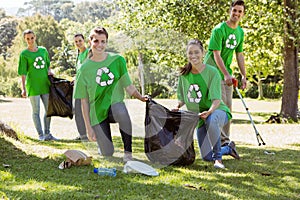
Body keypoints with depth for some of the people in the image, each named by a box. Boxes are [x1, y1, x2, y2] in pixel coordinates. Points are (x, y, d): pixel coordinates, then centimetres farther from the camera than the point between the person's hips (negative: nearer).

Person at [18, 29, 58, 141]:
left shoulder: (43, 50, 10)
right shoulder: (24, 54, -3)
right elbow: (23, 73, -6)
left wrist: (49, 71, 2)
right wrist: (23, 89, -11)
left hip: (45, 84, 5)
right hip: (32, 85, -5)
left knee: (49, 109, 8)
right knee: (36, 111, 0)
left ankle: (47, 133, 18)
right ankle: (40, 134, 5)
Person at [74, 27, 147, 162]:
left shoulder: (117, 60, 0)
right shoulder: (84, 69, -3)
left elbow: (128, 86, 3)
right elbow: (84, 101, -1)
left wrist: (140, 97, -16)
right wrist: (88, 128, -5)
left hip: (115, 104, 0)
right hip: (97, 112, 0)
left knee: (121, 111, -39)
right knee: (107, 154, -9)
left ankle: (128, 153, -23)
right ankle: (101, 143, 30)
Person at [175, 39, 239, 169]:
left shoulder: (212, 72, -16)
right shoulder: (184, 74, -1)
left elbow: (217, 100, -23)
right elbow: (182, 97, 11)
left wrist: (209, 111, -41)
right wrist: (177, 107, -9)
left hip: (218, 111, -5)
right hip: (200, 118, 5)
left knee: (211, 120, -43)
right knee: (206, 157, 0)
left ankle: (218, 158, -27)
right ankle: (228, 149, 34)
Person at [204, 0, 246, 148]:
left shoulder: (240, 32, 8)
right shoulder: (219, 30, -16)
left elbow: (239, 55, 14)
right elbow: (216, 54, -19)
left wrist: (243, 76, 8)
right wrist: (226, 74, -27)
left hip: (227, 73, 7)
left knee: (228, 106, 8)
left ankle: (225, 138, 15)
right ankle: (223, 140, -13)